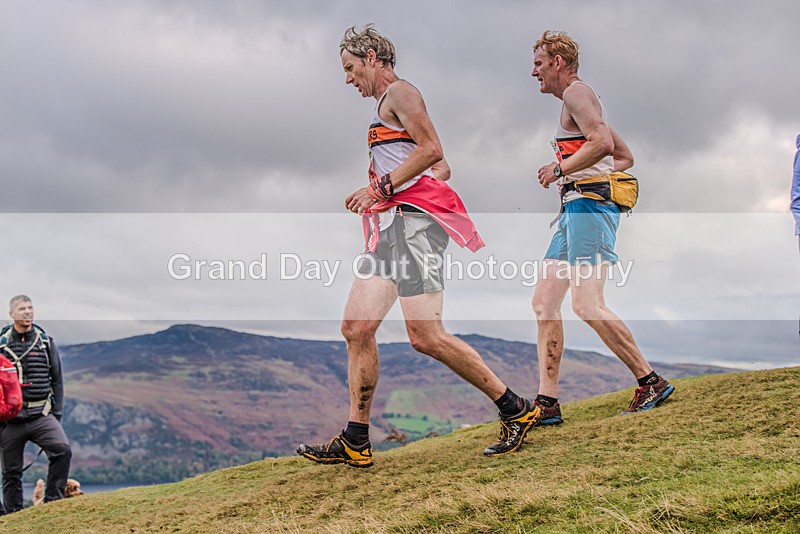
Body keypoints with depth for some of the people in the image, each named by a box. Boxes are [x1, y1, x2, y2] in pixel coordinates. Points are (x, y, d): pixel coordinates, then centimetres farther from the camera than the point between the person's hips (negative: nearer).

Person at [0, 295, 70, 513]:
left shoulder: (46, 342, 7)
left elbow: (57, 380, 12)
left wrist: (57, 413, 6)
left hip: (41, 416, 0)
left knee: (63, 450, -23)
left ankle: (52, 502, -11)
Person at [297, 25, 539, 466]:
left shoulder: (399, 92, 1)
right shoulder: (386, 107, 29)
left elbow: (432, 151, -14)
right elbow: (442, 168, 28)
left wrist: (381, 188, -14)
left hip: (415, 219, -10)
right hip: (392, 224, 10)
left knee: (426, 336, -16)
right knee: (356, 327, 2)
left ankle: (516, 411, -5)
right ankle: (354, 442, 5)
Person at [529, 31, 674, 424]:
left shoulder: (577, 92, -3)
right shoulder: (580, 102, 28)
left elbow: (603, 143, -21)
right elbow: (626, 157, 31)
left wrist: (560, 170, -11)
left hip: (589, 205, -11)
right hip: (576, 210, 11)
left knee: (587, 304, -18)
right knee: (544, 302, 3)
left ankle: (651, 383, -9)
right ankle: (547, 402, 2)